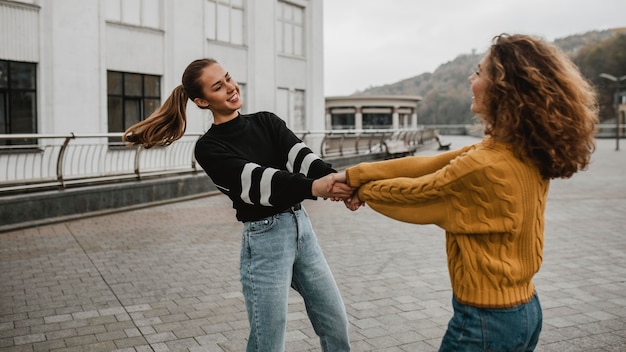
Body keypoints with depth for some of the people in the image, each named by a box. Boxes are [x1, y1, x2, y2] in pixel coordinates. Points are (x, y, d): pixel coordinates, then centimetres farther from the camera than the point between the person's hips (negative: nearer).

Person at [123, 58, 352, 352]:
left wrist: (334, 178, -31)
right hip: (264, 241, -5)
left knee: (336, 325, 13)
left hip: (302, 227, 5)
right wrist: (313, 188, -39)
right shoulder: (209, 148, -7)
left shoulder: (266, 121, 7)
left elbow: (299, 155, -9)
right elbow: (256, 180, -23)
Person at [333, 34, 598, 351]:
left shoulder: (483, 167, -27)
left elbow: (414, 193, -12)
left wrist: (363, 191, 6)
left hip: (485, 322, -8)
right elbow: (430, 165, -1)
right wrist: (355, 174, 0)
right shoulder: (529, 153, -1)